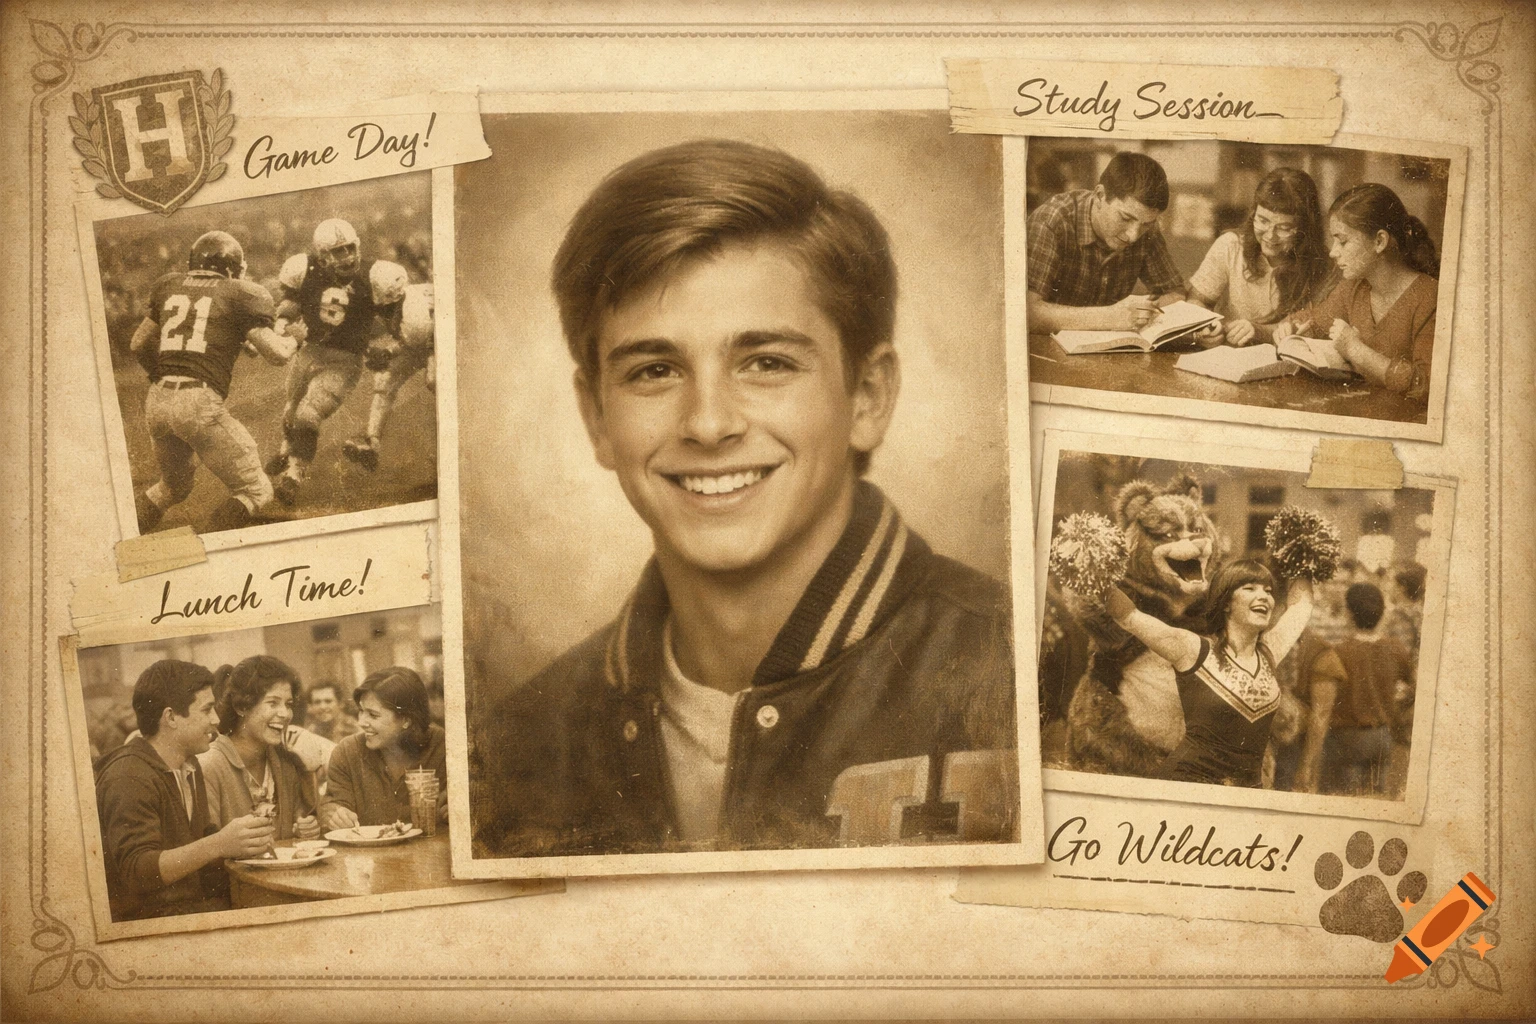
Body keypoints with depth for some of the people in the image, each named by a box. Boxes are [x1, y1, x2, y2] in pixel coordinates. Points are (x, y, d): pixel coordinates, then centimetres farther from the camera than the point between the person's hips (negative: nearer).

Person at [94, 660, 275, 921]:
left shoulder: (189, 767, 15)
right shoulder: (128, 778, -16)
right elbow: (137, 872, -25)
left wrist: (246, 838, 1)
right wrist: (219, 845, -36)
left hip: (195, 905, 9)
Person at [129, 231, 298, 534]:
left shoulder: (170, 285, 17)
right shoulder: (241, 295, 2)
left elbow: (139, 345, 25)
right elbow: (276, 354, -4)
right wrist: (291, 340, 18)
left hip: (156, 402, 6)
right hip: (200, 404, -6)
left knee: (174, 486, 30)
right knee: (255, 490, 8)